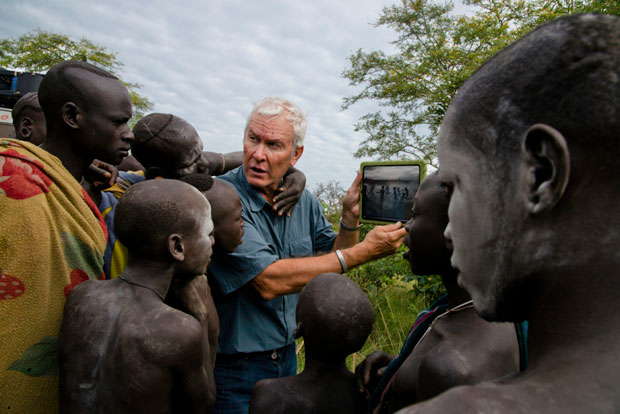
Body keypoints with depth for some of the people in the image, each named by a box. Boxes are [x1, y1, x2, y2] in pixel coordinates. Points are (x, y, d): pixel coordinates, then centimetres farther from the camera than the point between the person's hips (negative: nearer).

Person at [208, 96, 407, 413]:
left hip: (287, 357, 6)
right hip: (232, 367, -6)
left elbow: (334, 261, 7)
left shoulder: (303, 201, -1)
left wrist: (350, 218, -12)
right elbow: (269, 281, -30)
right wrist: (364, 251, -26)